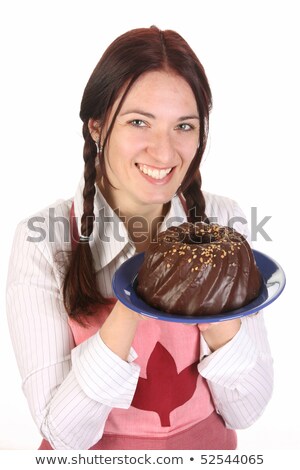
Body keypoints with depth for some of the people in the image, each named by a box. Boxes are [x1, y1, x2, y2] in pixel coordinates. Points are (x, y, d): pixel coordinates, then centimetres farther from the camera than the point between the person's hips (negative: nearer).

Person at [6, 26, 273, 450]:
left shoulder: (222, 221, -14)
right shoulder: (43, 242, -20)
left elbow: (245, 412, -12)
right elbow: (64, 433, -21)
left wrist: (219, 317, -30)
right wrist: (129, 312, -35)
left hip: (207, 446, 2)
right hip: (93, 451, -1)